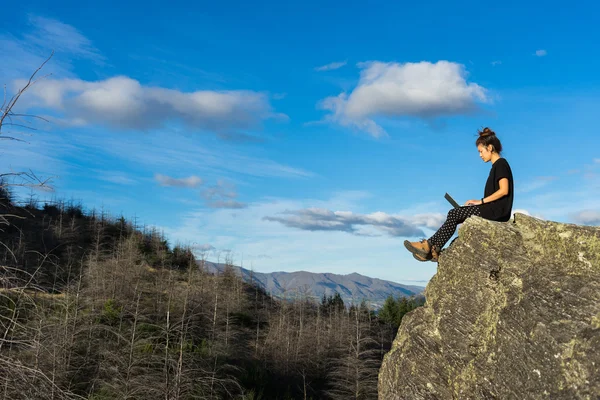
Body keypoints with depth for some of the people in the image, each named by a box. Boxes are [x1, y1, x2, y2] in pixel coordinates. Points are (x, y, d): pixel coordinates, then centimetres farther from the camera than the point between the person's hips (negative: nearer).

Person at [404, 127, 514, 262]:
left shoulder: (501, 163, -8)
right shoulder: (497, 166, 21)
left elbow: (504, 190, -19)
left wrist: (481, 201, -15)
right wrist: (478, 203, 6)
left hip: (496, 211, -9)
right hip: (492, 210, 9)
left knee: (454, 214, -12)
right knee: (455, 215, -1)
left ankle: (429, 245, -9)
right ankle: (434, 250, -11)